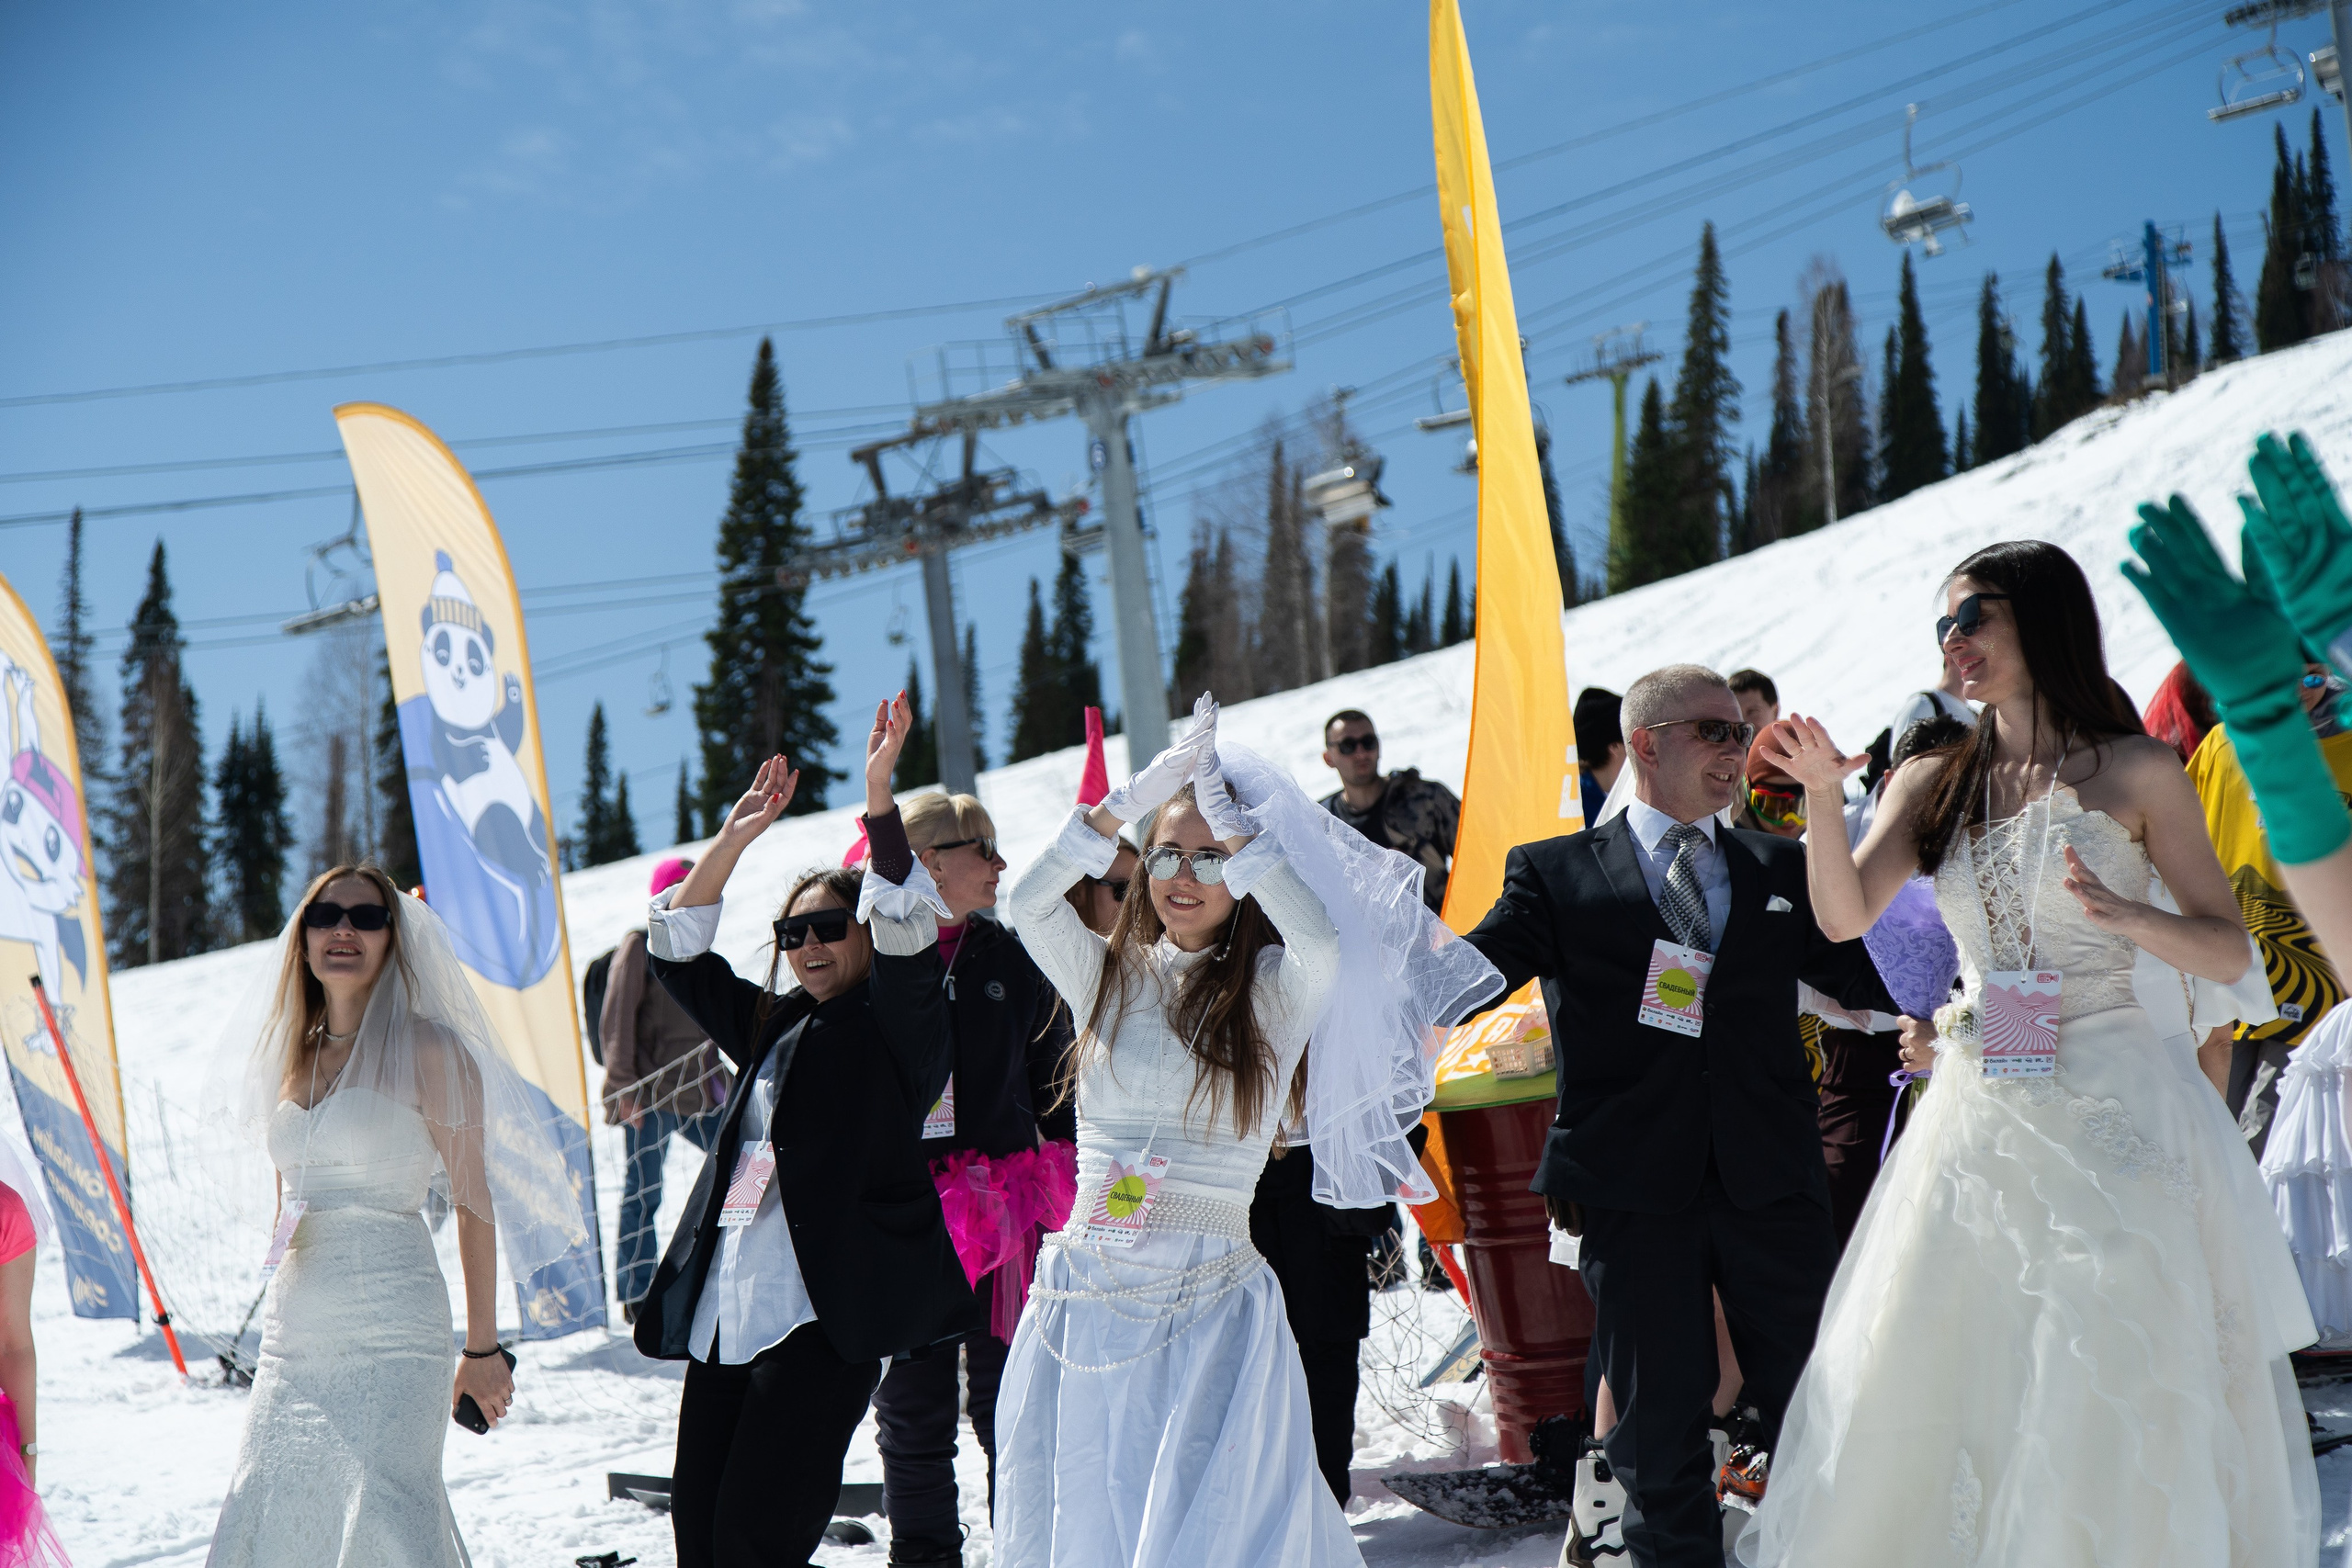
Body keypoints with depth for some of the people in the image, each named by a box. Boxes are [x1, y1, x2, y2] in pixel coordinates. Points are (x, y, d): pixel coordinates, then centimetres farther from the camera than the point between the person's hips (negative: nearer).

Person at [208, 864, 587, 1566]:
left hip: (390, 1330, -6)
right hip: (294, 1336, 6)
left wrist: (483, 1347, -8)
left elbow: (473, 1200, -6)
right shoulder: (294, 1058, 14)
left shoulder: (426, 1050, -4)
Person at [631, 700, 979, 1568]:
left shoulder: (895, 1025, 3)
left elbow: (904, 933, -14)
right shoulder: (769, 1024, 21)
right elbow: (675, 946, 22)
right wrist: (734, 836, 13)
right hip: (723, 1303, 7)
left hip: (823, 1311, -7)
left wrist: (879, 796, -19)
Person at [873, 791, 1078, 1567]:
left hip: (1005, 1214, 1)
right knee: (912, 1403, 9)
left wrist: (1061, 1199, 5)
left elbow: (1054, 1089, 10)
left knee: (1009, 1401, 4)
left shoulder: (1011, 959, 6)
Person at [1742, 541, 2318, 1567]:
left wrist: (2124, 916, -19)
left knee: (2115, 1386, -5)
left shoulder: (2134, 771, 1)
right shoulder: (1933, 783, 12)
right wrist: (1823, 798, -16)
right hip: (1975, 1114, 4)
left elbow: (2229, 954, -1)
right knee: (1934, 1383, 3)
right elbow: (1845, 916, -1)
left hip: (2106, 1106, -4)